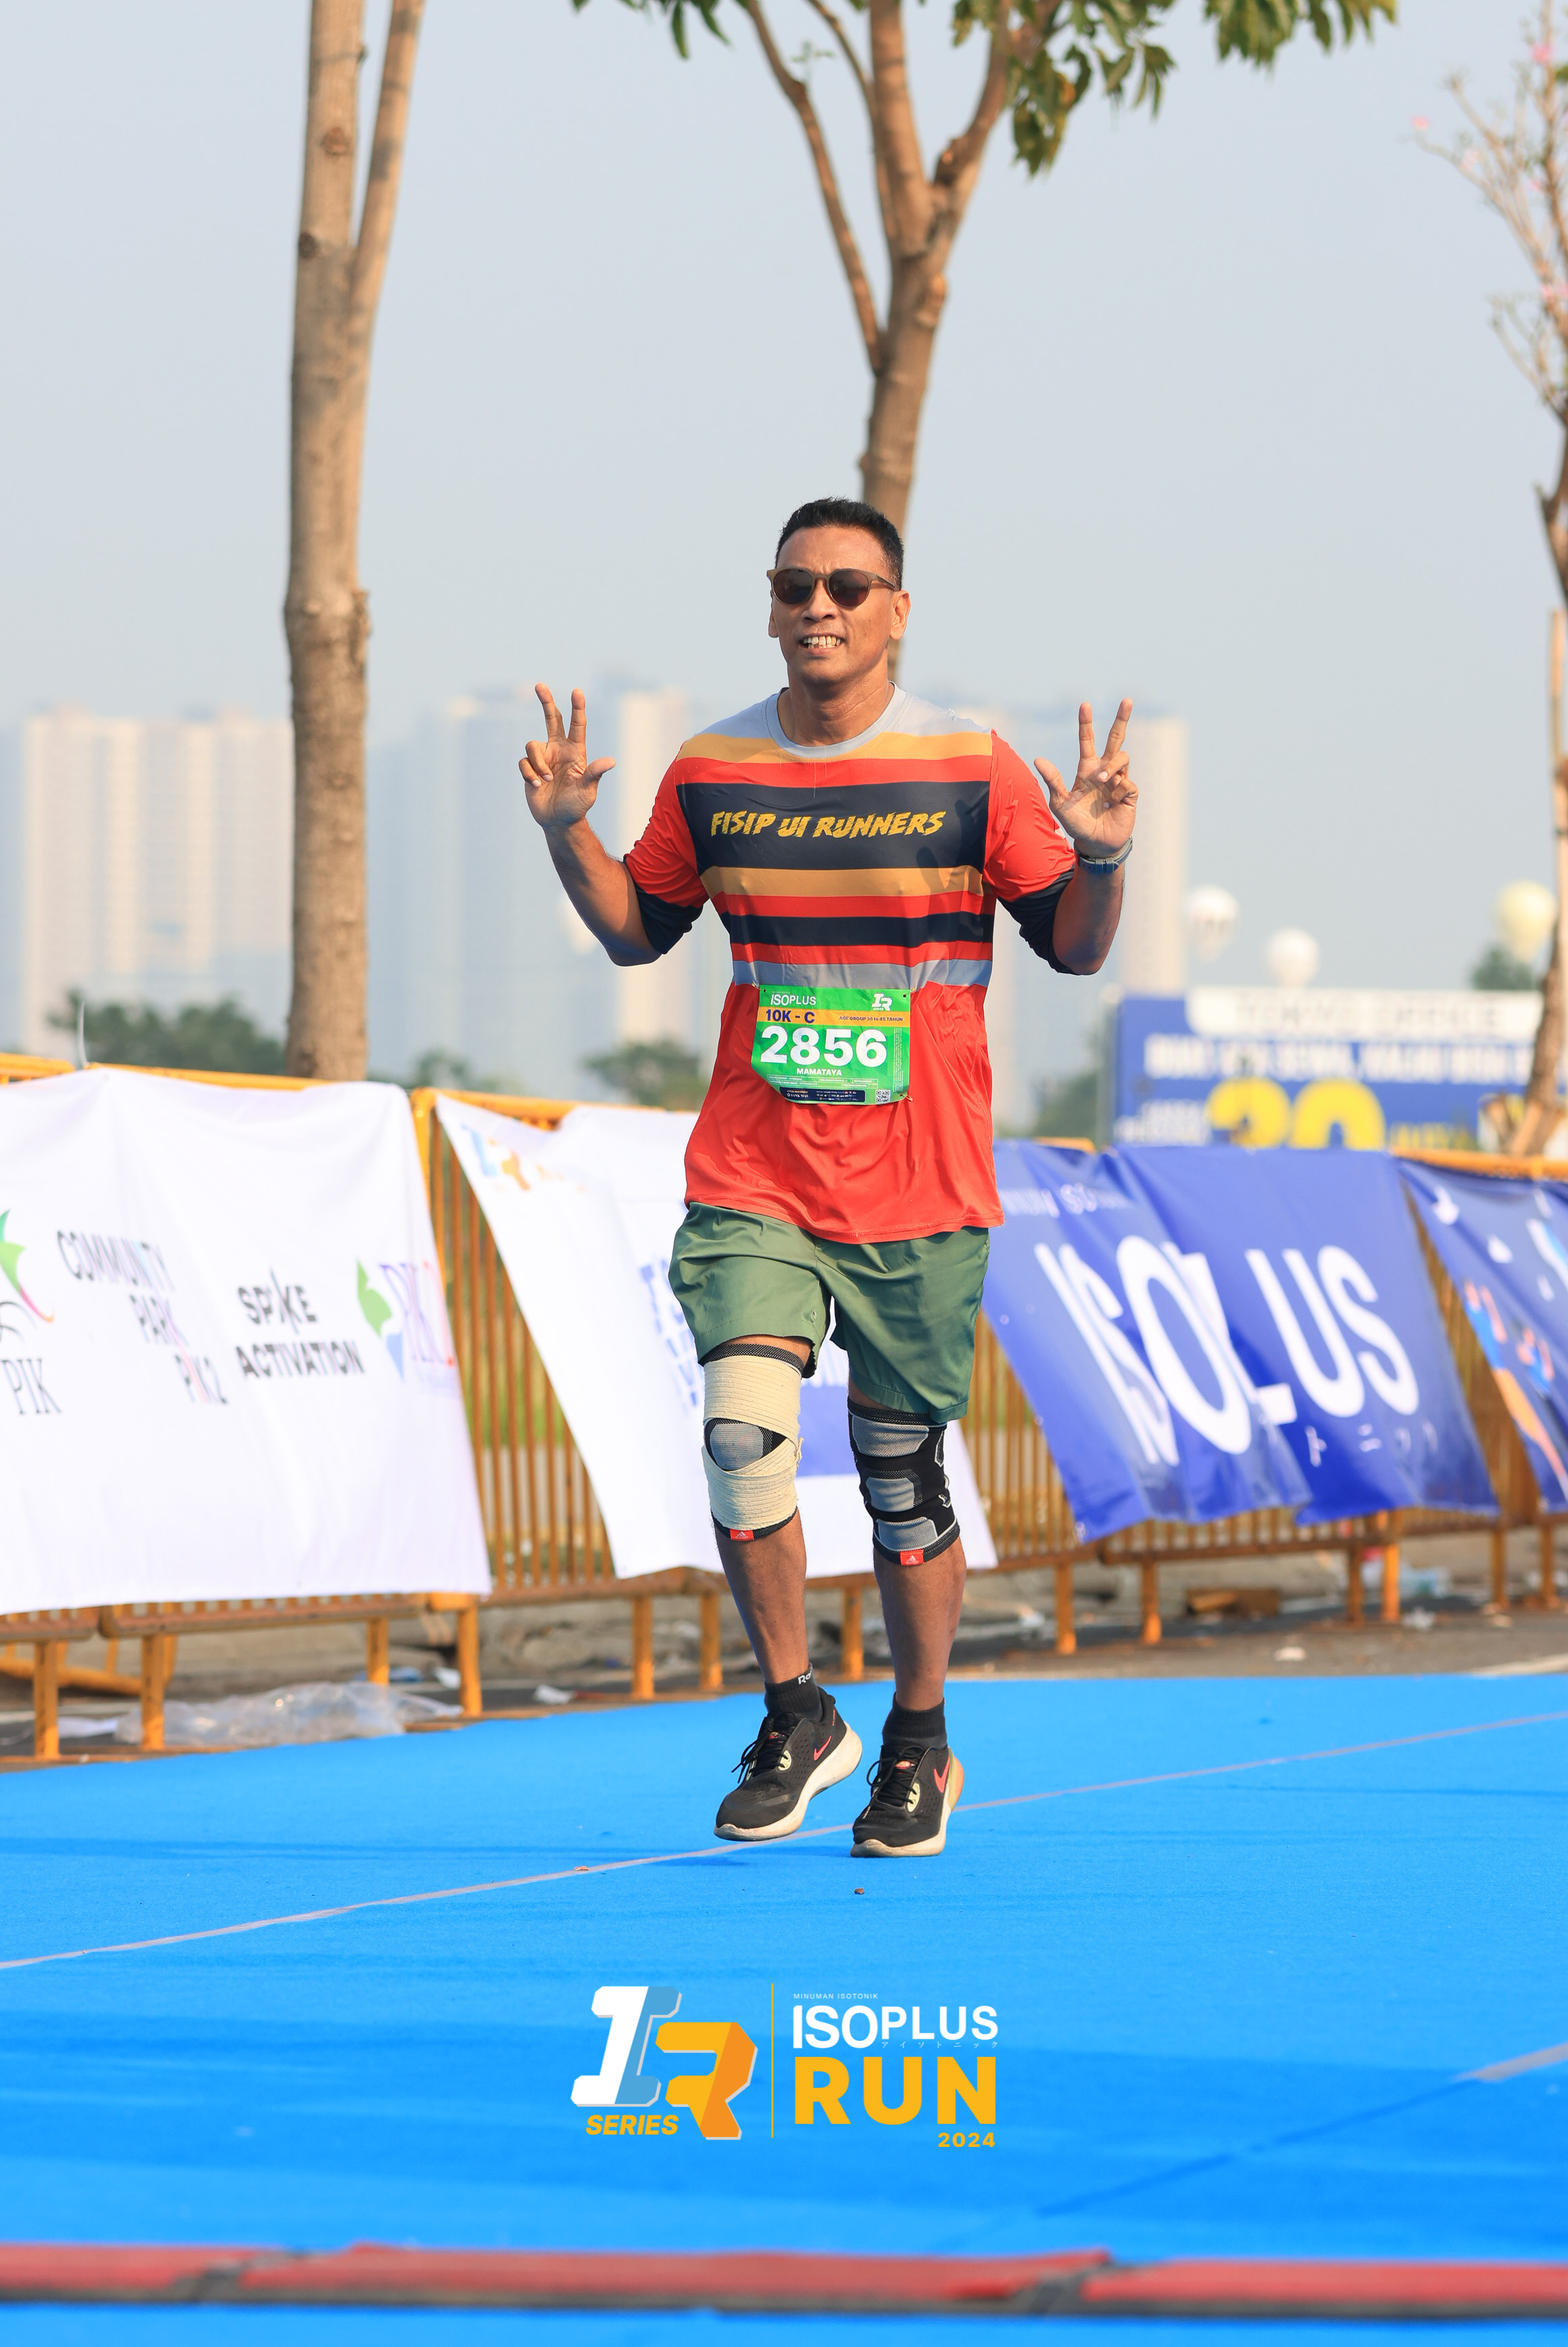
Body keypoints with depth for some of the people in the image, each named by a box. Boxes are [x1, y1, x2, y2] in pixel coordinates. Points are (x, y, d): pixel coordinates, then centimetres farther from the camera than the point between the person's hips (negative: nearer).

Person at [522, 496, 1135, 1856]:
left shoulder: (973, 773, -3)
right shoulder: (711, 773, 5)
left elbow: (1073, 947, 3)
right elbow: (639, 929, 18)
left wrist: (1100, 858, -17)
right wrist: (567, 832, 1)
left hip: (922, 1193, -1)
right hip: (751, 1181, 1)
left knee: (902, 1468, 5)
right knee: (743, 1428, -17)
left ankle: (921, 1746, 25)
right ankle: (797, 1719, 0)